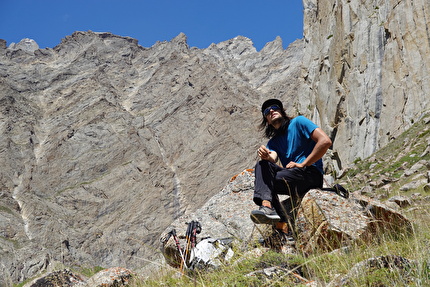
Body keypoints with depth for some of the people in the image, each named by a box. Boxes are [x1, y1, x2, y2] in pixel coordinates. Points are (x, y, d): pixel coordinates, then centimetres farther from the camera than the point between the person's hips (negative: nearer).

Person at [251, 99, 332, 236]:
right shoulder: (273, 142, 22)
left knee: (266, 182, -24)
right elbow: (273, 159, -1)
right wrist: (266, 156, -26)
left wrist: (303, 165, -9)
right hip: (290, 176, 5)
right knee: (262, 164, -21)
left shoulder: (298, 122, 6)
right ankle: (267, 206, -43)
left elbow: (326, 141, -9)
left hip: (312, 174, -5)